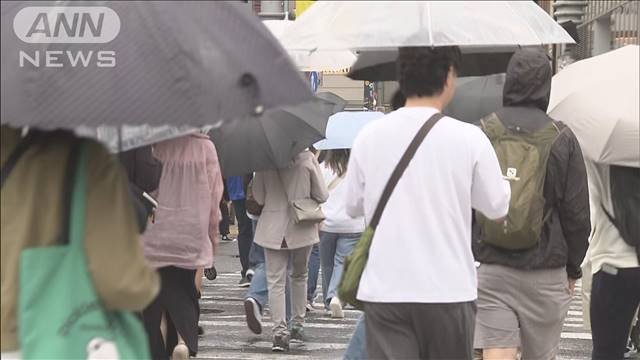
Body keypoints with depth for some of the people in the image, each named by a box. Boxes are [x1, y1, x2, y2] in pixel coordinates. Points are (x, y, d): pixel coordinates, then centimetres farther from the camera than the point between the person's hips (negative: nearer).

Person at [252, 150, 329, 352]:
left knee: (275, 281, 1)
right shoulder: (307, 159, -10)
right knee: (299, 276, 20)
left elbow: (258, 197, 0)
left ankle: (280, 332, -9)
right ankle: (297, 325, 26)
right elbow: (322, 196, -6)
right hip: (302, 227, 0)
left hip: (272, 228, 0)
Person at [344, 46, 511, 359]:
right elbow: (497, 207, 3)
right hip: (449, 289, -1)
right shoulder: (469, 139, -8)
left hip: (384, 289, 1)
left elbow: (353, 206, 11)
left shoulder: (369, 137, -1)